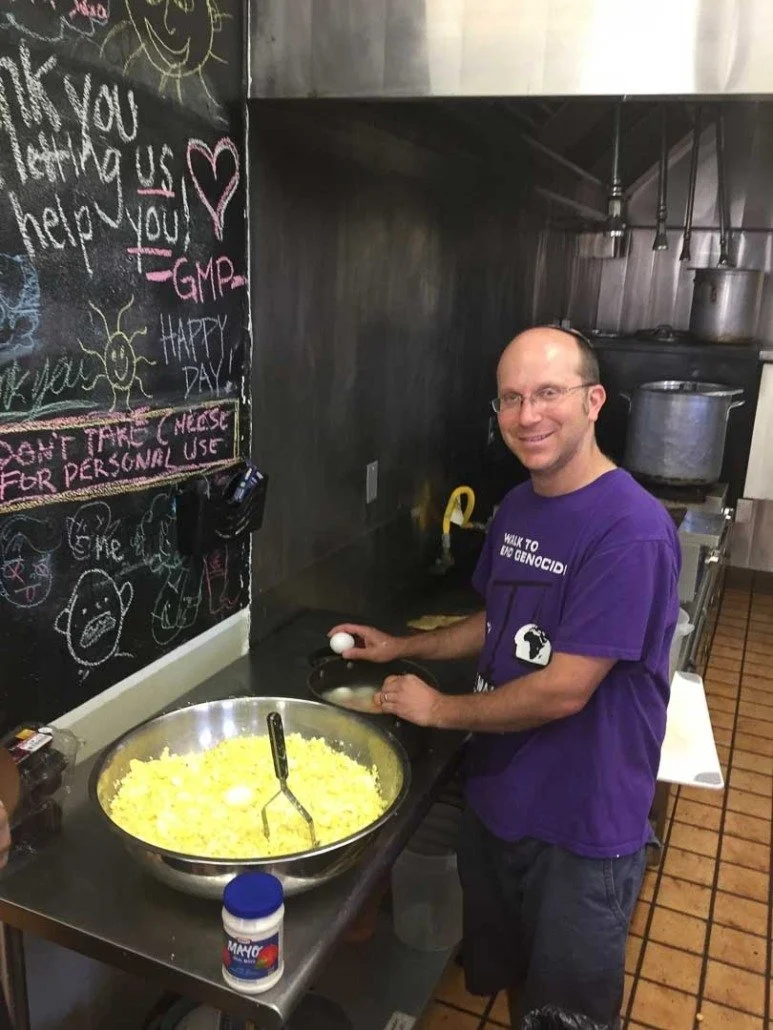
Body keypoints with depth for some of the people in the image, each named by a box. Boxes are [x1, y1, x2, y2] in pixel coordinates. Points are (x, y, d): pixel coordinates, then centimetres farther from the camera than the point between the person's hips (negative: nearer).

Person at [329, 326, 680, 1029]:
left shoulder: (632, 531, -26)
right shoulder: (516, 509, 0)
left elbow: (563, 690, -26)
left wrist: (442, 710, -14)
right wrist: (402, 648, 8)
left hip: (582, 825, -7)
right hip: (497, 797, 7)